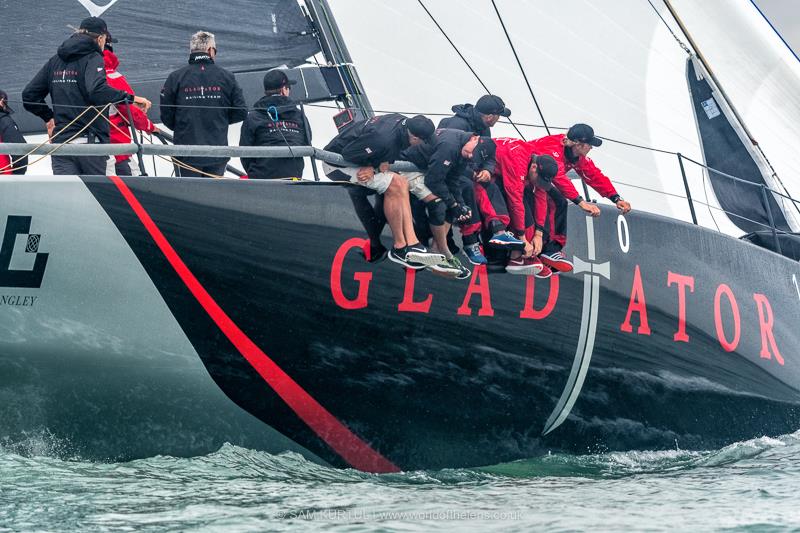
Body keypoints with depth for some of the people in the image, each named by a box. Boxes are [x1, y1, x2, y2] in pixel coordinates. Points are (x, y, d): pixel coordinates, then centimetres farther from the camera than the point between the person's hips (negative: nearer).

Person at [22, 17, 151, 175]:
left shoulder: (55, 61, 14)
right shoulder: (92, 58, -6)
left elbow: (29, 95, 14)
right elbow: (97, 90, -26)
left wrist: (49, 117, 23)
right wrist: (130, 98, -21)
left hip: (60, 141, 6)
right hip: (90, 141, -5)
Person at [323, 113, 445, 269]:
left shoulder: (401, 121, -7)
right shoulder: (384, 139, -34)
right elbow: (349, 154, -28)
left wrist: (373, 167, -16)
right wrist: (376, 165, -15)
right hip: (336, 165, -9)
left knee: (401, 182, -3)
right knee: (395, 184, -22)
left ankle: (411, 243, -9)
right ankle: (400, 248, -11)